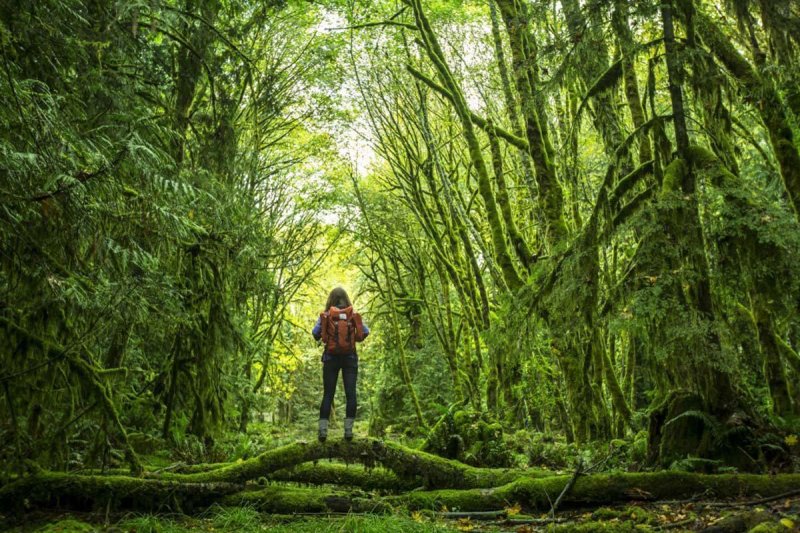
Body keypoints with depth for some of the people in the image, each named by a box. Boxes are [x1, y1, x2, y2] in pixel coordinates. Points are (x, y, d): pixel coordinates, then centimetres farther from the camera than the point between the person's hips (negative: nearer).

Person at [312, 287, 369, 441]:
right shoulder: (354, 315, 2)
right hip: (350, 357, 0)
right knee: (351, 393, 1)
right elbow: (365, 332, -6)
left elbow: (315, 333, -11)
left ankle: (323, 430, 0)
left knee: (328, 394, 4)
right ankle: (348, 429, -2)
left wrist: (321, 338, 10)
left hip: (331, 357, 0)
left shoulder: (325, 315, -1)